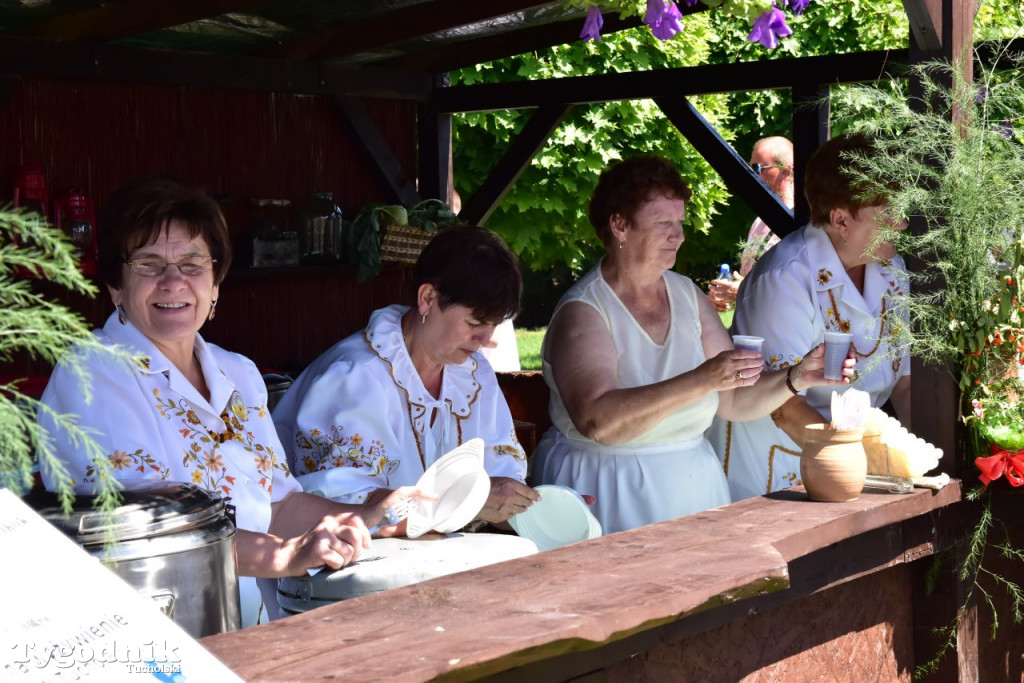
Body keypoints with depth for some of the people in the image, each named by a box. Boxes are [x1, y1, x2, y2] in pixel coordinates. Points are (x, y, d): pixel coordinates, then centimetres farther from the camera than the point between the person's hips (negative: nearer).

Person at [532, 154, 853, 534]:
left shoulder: (688, 295, 10)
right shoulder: (583, 311, -10)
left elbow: (734, 402, 9)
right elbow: (597, 422, -25)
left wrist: (796, 379, -7)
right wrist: (701, 381, -29)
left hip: (693, 485, 5)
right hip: (614, 496, -5)